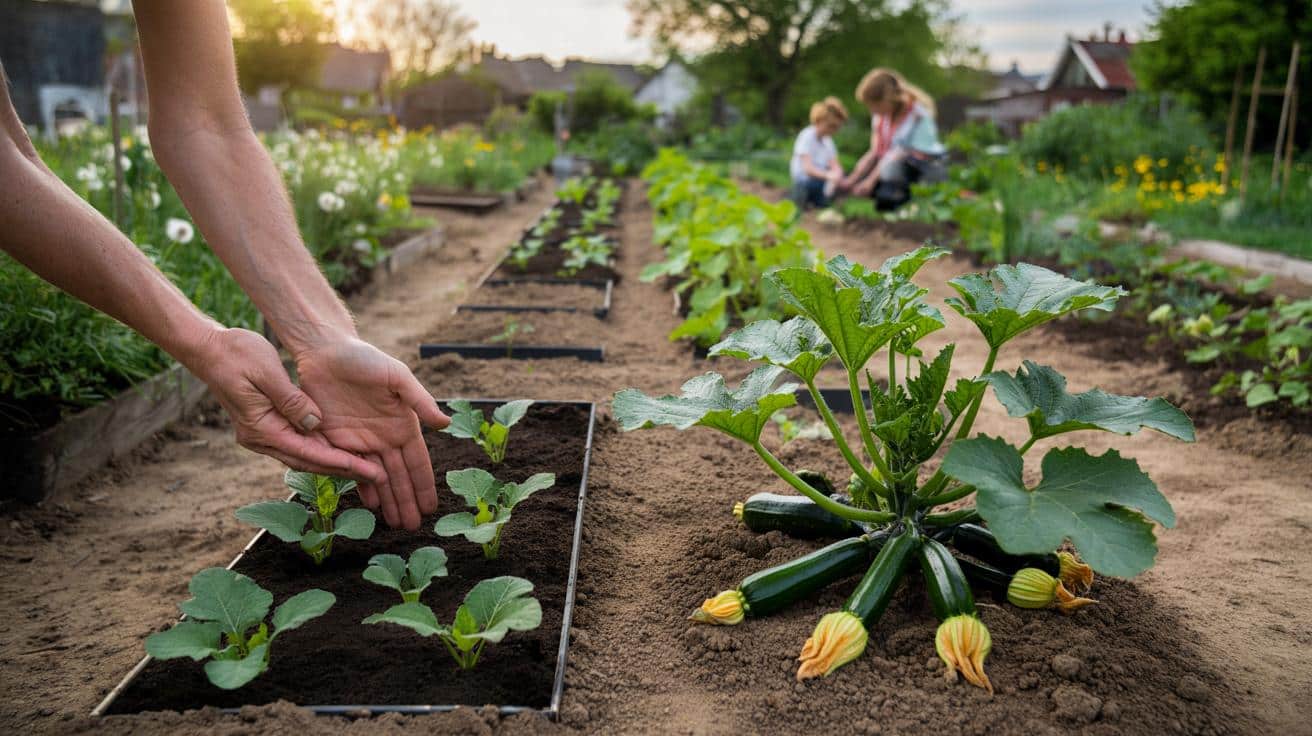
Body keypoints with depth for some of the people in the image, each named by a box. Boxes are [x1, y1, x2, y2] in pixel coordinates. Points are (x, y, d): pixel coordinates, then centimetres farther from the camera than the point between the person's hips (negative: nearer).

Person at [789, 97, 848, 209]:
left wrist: (837, 174, -26)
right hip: (805, 181, -8)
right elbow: (808, 168, -25)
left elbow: (835, 166, -1)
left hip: (821, 179, 8)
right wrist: (828, 175, -42)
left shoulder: (828, 140, 12)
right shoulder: (807, 136, -12)